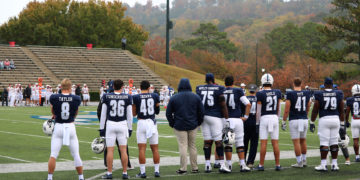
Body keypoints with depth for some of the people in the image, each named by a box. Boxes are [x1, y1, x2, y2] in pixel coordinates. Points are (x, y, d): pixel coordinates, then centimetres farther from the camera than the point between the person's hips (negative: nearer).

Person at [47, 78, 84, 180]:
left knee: (53, 154, 6)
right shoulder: (76, 99, -6)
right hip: (71, 127, 1)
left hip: (58, 127, 0)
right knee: (76, 155, 10)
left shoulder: (54, 98, -8)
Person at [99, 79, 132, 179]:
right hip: (123, 125, 1)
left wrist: (102, 129, 7)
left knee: (110, 150, 3)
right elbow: (129, 115, 3)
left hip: (110, 125, -1)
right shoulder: (127, 98, 0)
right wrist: (130, 129, 11)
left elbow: (103, 114, 1)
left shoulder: (106, 97, -2)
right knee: (123, 150, 6)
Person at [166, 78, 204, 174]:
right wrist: (198, 122, 16)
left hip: (179, 126, -2)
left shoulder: (174, 98, -4)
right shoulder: (196, 97, 1)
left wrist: (172, 123, 10)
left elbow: (168, 113, 0)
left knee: (183, 146, -2)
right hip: (193, 126, 2)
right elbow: (201, 112, 5)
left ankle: (183, 168, -6)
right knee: (192, 145, 9)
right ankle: (194, 168, 13)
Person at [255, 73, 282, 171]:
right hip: (274, 117, 3)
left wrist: (257, 122, 1)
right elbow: (278, 109, 10)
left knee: (263, 143, -1)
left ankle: (261, 165, 2)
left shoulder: (260, 94, -9)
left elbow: (259, 110, -7)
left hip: (264, 118, -3)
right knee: (275, 142, 7)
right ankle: (277, 165, 9)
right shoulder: (277, 93, 3)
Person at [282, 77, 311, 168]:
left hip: (294, 120, -4)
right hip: (304, 119, 5)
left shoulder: (290, 94, -10)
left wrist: (284, 121, -1)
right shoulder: (307, 94, 4)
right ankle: (304, 160, 24)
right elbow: (308, 109, 14)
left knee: (296, 142, 0)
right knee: (303, 140, 17)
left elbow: (287, 110, -10)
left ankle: (299, 162, 2)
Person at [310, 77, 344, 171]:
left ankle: (323, 164, -4)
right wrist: (342, 124, 15)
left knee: (324, 143, -2)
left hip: (324, 119, -3)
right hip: (335, 119, 3)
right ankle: (334, 164, 11)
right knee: (334, 143, 8)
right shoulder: (338, 94, 5)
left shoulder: (319, 95, -3)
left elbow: (315, 110, 0)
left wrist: (312, 123, 8)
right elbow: (341, 111, 9)